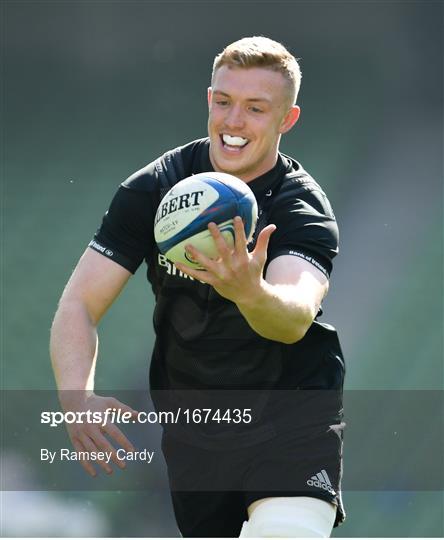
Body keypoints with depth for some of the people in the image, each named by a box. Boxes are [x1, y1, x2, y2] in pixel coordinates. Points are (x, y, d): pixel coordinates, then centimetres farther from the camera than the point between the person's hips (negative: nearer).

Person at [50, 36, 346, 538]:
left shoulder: (305, 211, -16)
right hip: (192, 433, 4)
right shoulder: (151, 188, -6)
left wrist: (250, 292, -59)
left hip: (292, 419, -4)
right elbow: (79, 304, -10)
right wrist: (77, 397, -29)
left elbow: (295, 320, -35)